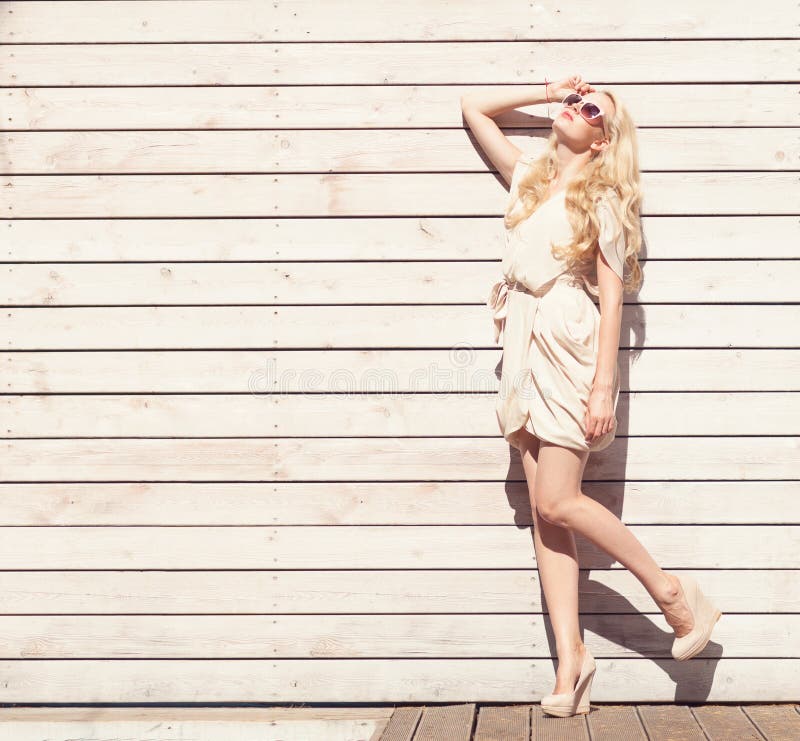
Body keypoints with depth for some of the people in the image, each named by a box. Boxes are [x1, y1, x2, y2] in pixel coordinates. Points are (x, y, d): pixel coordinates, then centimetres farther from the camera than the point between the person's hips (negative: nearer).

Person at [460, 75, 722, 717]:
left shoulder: (601, 198, 1)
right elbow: (473, 107, 26)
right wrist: (549, 91, 18)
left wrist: (603, 387, -14)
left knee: (557, 502, -15)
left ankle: (673, 593, 0)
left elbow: (612, 296, -6)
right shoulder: (529, 177, 18)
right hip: (527, 351, 6)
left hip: (572, 350, -6)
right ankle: (570, 656, -4)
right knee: (545, 509, -2)